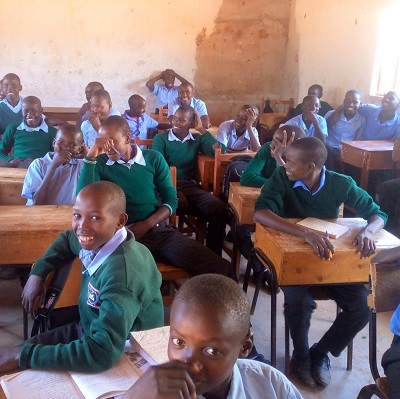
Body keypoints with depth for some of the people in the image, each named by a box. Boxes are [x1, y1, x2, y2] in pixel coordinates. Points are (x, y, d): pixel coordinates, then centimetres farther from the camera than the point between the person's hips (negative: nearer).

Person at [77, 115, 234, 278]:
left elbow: (171, 199, 9)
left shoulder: (153, 158, 11)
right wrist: (90, 156, -12)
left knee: (222, 270, -15)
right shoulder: (100, 164, 7)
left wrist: (146, 225, -7)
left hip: (159, 230, 3)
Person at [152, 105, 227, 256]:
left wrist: (202, 130, 7)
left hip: (191, 186, 3)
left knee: (219, 208, -26)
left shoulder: (197, 139, 19)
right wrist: (175, 192, -16)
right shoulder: (161, 139, 8)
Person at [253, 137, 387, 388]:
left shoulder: (341, 184, -12)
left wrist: (367, 232, -31)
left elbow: (377, 213, -4)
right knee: (299, 301, -30)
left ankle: (321, 352, 10)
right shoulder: (281, 178, -17)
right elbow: (260, 213, -31)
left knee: (361, 307, -17)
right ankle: (301, 356, 1)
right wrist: (306, 233, -44)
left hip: (333, 257, 3)